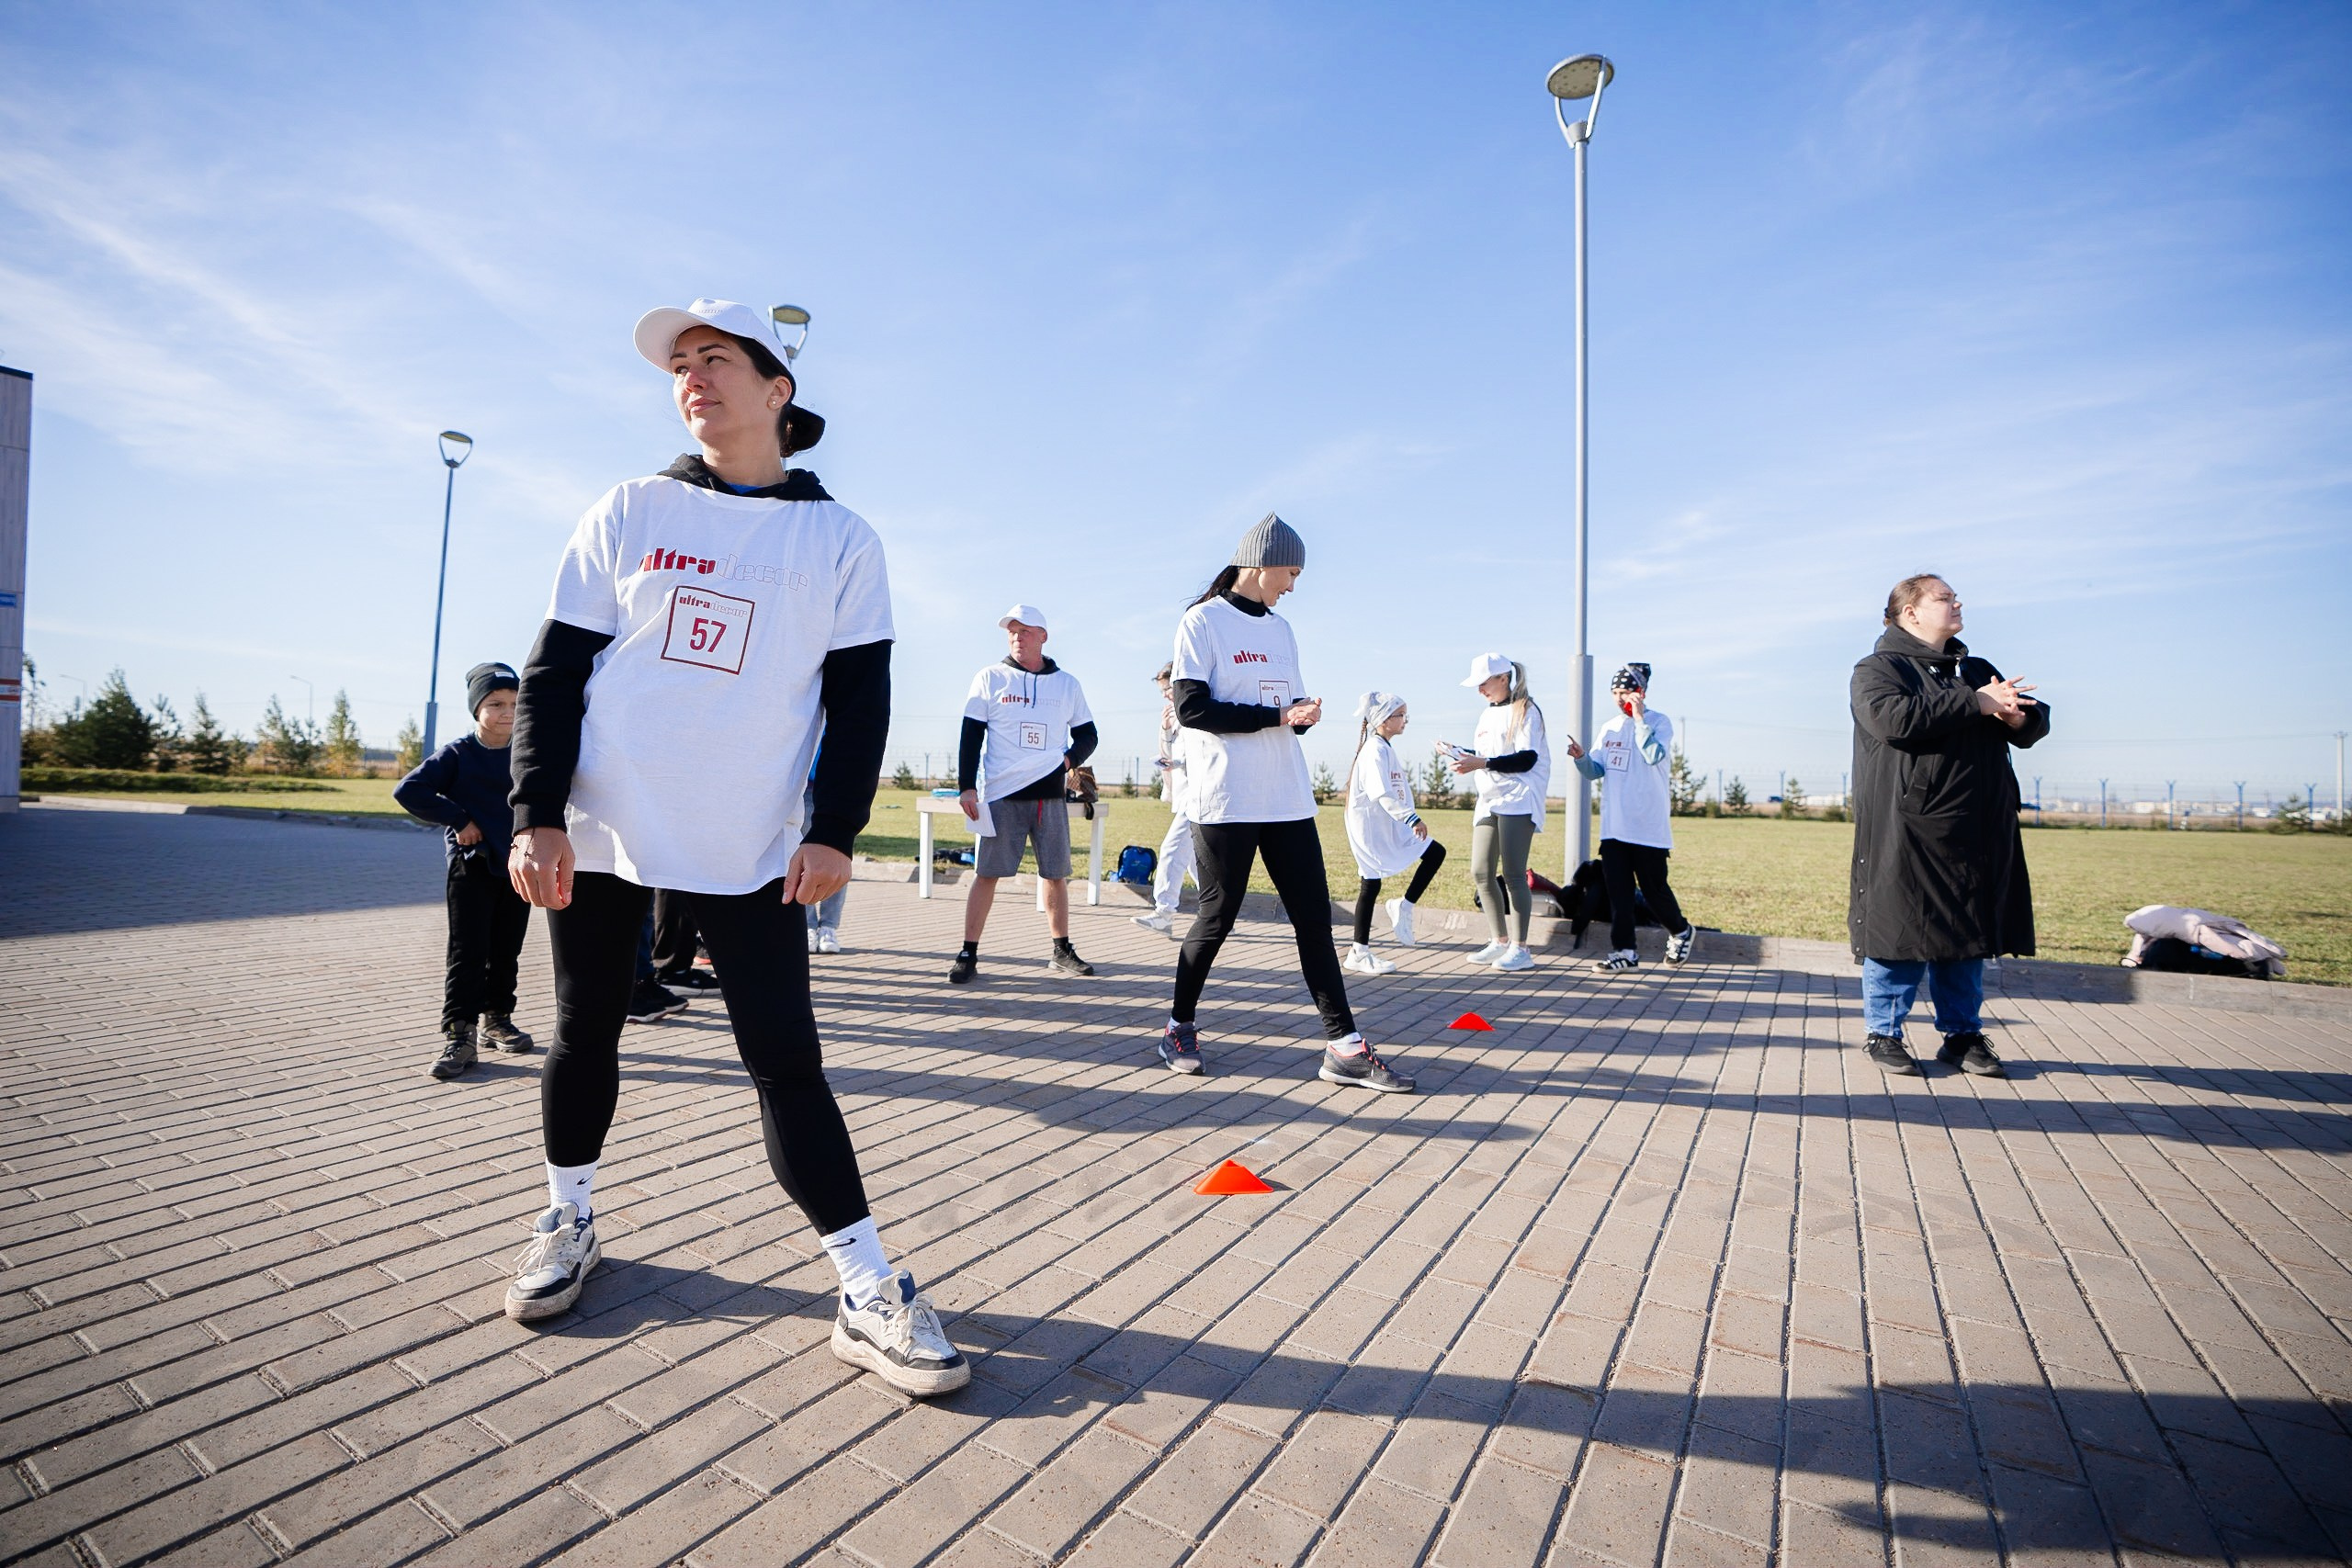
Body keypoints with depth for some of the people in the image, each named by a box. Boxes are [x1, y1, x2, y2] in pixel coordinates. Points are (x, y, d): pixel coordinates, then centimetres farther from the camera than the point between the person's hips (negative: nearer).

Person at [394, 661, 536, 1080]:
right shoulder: (458, 754, -5)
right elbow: (408, 790, -12)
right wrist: (458, 820, -15)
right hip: (471, 867, -3)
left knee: (506, 952, 11)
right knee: (467, 954, -3)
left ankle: (496, 1019, 25)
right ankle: (459, 1037, -1)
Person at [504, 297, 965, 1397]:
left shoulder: (839, 539, 4)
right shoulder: (630, 511, 7)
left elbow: (860, 696, 2)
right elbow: (555, 666, 4)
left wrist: (834, 830, -7)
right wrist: (537, 814, -5)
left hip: (748, 848, -2)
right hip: (598, 831, 3)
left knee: (787, 1060, -5)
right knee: (585, 1033, 14)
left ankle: (868, 1292, 2)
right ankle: (569, 1219, 38)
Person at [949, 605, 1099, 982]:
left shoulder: (1066, 683, 10)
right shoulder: (990, 679, 4)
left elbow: (1087, 734, 16)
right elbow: (970, 736, 2)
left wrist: (1069, 759, -4)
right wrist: (966, 787, -7)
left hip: (1051, 794, 2)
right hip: (1001, 794, -2)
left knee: (1056, 874, 6)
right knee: (986, 874, -3)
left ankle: (1062, 952, 18)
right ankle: (968, 954, 4)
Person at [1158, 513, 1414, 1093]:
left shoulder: (1281, 628, 19)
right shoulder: (1203, 621, -3)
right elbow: (1192, 707, -13)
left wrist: (1305, 714, -4)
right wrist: (1277, 716, -15)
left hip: (1288, 799, 7)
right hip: (1225, 800, -6)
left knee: (1314, 918, 2)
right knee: (1217, 917, 1)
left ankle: (1344, 1047, 4)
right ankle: (1180, 1026, 22)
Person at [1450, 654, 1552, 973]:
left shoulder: (1525, 711, -7)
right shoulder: (1488, 714, 18)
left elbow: (1526, 759, -17)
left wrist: (1482, 763, -23)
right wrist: (1462, 755, 2)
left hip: (1518, 801, -8)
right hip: (1488, 802, 8)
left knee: (1512, 874, -8)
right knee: (1481, 873, 6)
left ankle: (1520, 949, -1)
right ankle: (1499, 942, 18)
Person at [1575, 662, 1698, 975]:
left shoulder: (1659, 722, -3)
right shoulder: (1609, 728, 13)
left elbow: (1654, 755, -20)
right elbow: (1596, 771, 11)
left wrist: (1639, 718, -17)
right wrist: (1580, 757, -9)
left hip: (1649, 828, -5)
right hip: (1613, 826, 5)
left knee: (1653, 887, 3)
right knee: (1618, 890, 2)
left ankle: (1681, 932, 30)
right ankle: (1624, 952, 7)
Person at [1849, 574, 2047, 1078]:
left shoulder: (1977, 670, 21)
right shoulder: (1877, 669, -1)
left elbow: (2038, 721, 16)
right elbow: (1895, 717, -21)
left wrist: (2017, 716, -7)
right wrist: (1976, 704, -14)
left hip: (1976, 836, 7)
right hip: (1906, 833, -6)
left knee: (1968, 939, 11)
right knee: (1899, 934, -2)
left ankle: (1962, 1035, 22)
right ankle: (1883, 1033, 10)